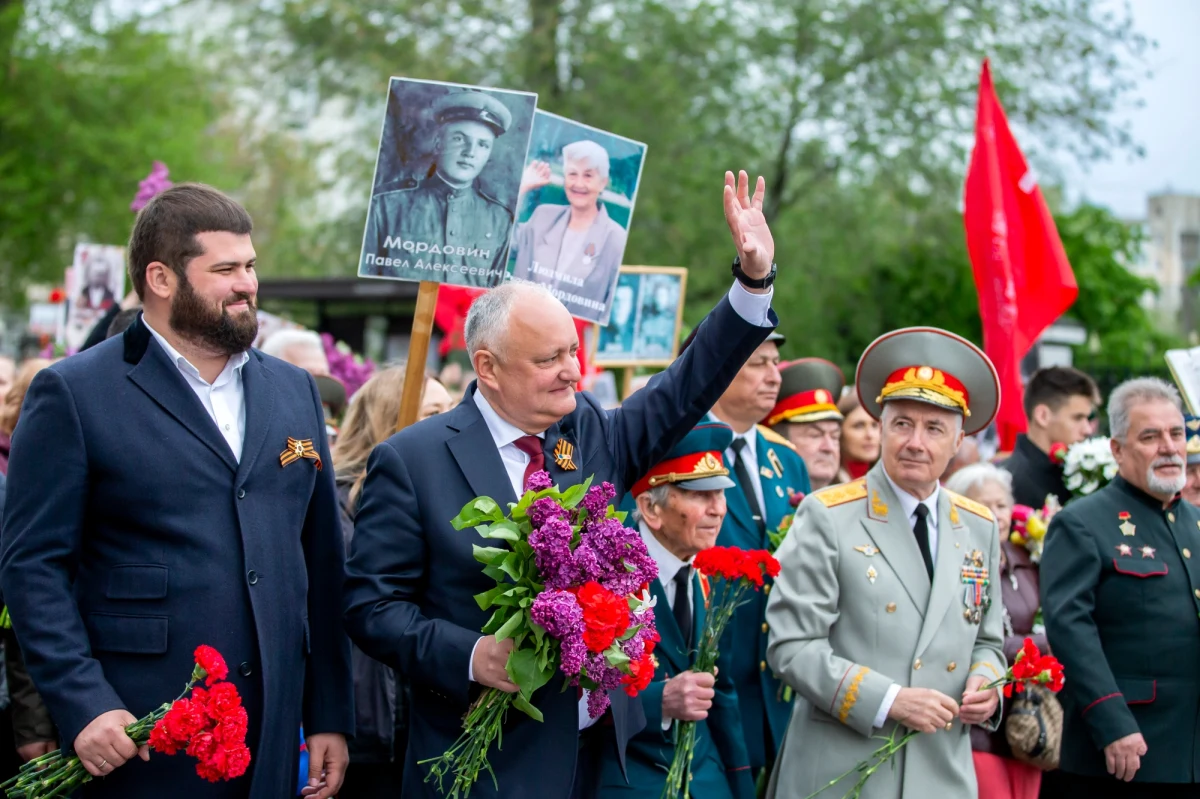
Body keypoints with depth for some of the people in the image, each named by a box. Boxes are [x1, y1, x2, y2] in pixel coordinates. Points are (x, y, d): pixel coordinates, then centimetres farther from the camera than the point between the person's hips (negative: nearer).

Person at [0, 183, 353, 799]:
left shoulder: (295, 391, 12)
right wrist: (83, 705, -17)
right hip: (137, 738, -4)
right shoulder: (73, 394, -3)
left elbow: (321, 563, 13)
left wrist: (330, 717, 9)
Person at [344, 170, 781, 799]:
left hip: (599, 745, 5)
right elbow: (371, 603, -8)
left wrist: (754, 276, -1)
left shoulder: (592, 434, 7)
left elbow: (687, 388, 9)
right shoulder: (411, 461, -8)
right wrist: (470, 656, -22)